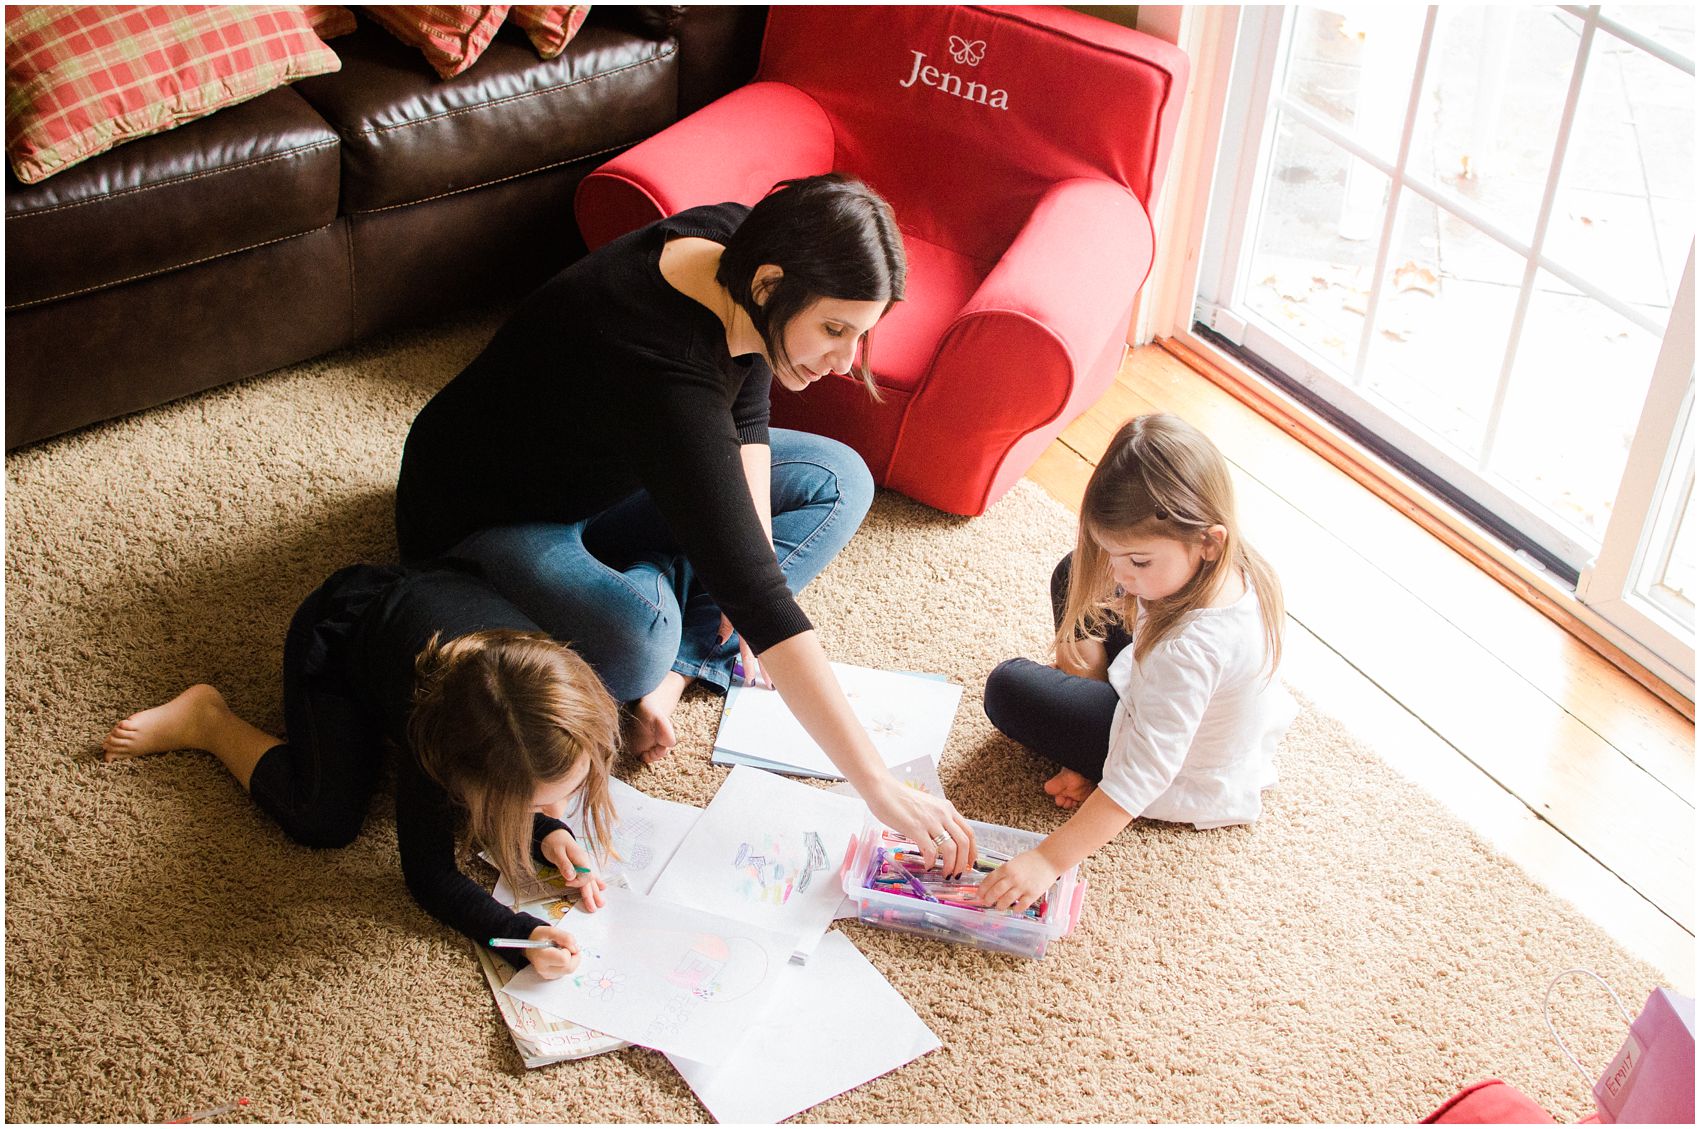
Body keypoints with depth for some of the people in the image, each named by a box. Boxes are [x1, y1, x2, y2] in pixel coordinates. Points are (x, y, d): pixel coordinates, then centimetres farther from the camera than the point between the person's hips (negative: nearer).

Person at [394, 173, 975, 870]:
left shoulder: (734, 241, -17)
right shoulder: (667, 372, -40)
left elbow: (745, 418, 1)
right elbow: (756, 599, -43)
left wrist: (755, 551, -13)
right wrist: (880, 790, -41)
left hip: (610, 477, 9)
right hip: (485, 519, -8)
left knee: (838, 482, 2)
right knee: (632, 632, -40)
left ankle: (676, 664, -9)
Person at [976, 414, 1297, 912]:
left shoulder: (1191, 649, -43)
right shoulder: (1234, 567, -20)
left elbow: (1140, 780, -41)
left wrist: (1046, 860, -41)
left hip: (1183, 784, -7)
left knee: (1008, 688, -3)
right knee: (1077, 577, 9)